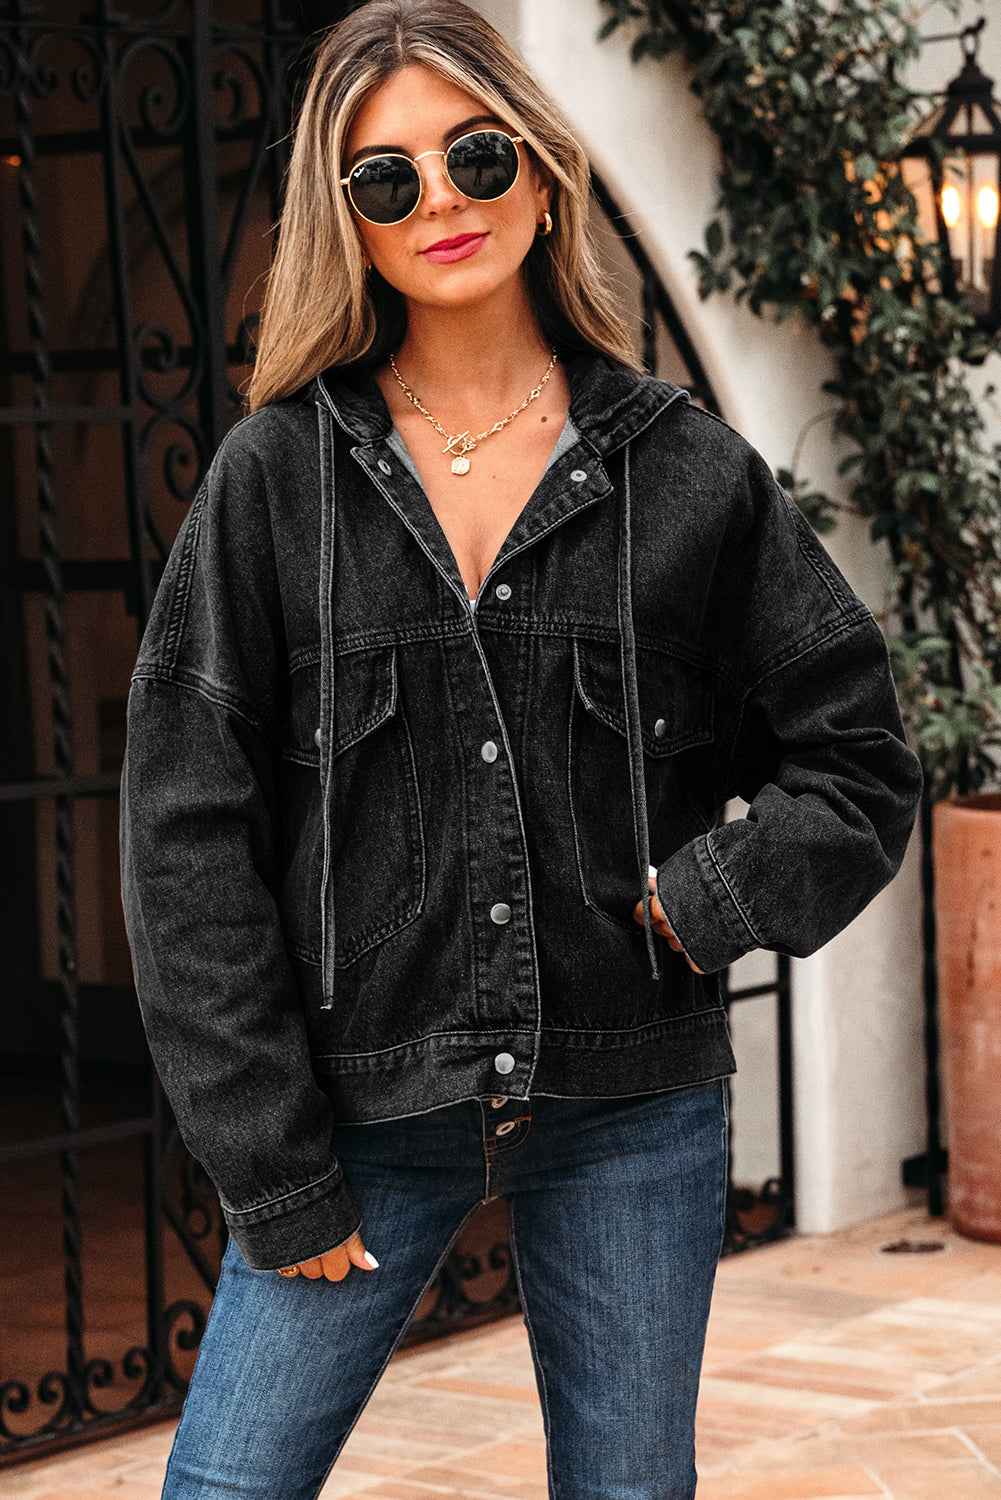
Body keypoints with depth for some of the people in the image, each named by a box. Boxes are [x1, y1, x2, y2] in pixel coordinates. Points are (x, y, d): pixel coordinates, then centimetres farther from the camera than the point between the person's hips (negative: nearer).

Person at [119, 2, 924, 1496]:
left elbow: (859, 753, 10)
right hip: (367, 1105, -1)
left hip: (635, 1113, 1)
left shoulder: (685, 468, 4)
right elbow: (190, 836, -2)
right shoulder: (277, 476, 1)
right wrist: (272, 1169, -6)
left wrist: (713, 902, -9)